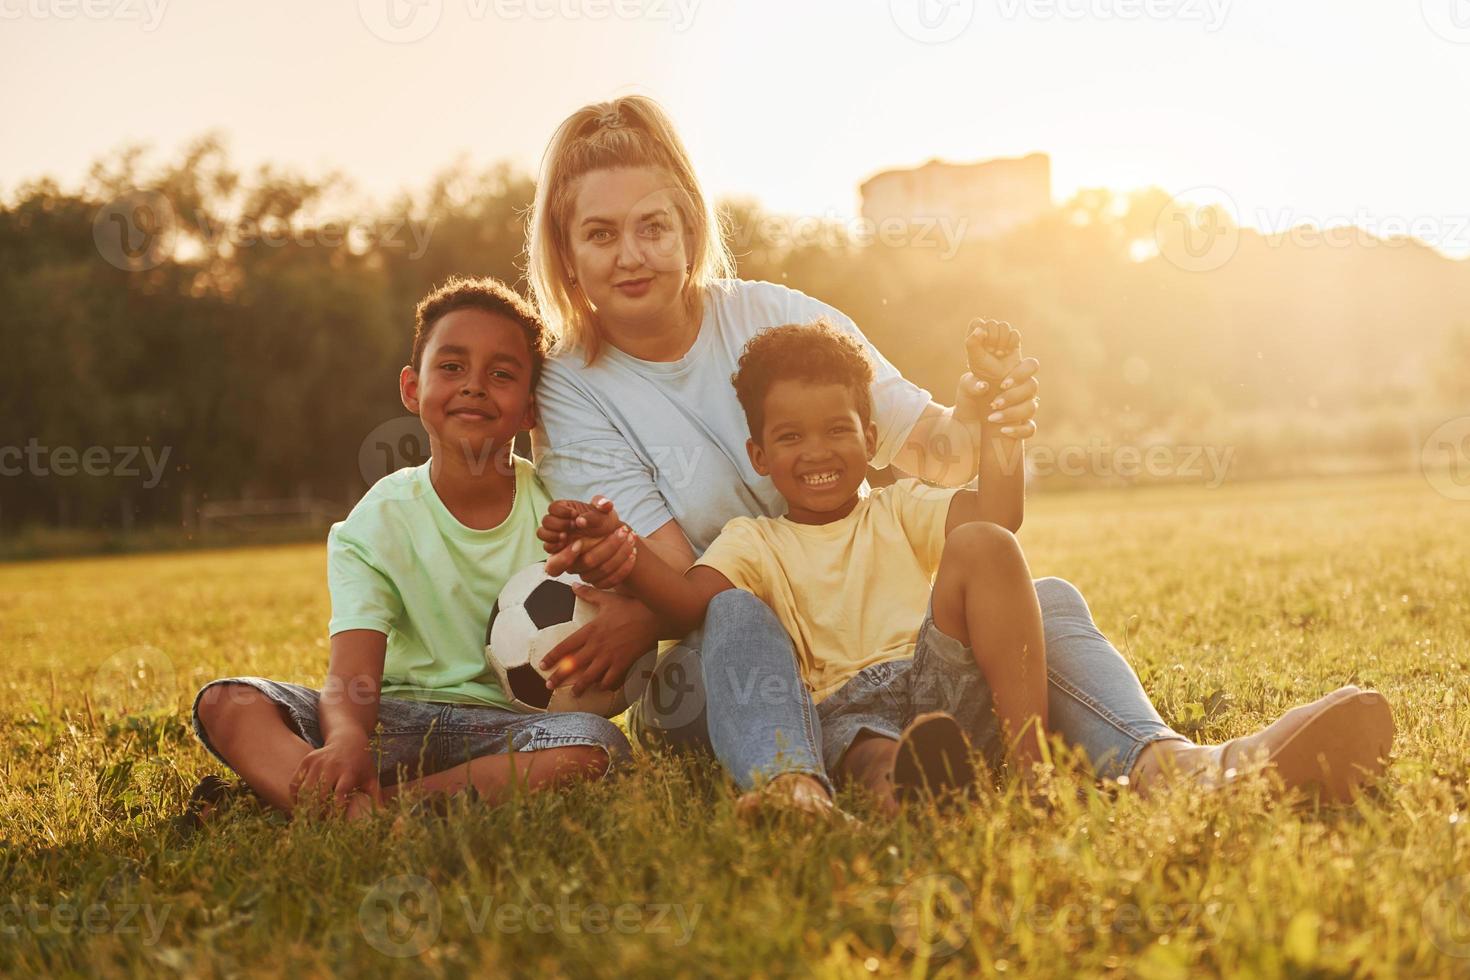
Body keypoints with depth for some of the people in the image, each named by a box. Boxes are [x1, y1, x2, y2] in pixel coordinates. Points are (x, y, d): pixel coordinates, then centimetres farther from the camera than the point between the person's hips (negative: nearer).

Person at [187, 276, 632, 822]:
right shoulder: (377, 524, -2)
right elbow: (352, 676, -16)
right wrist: (346, 740, -41)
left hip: (507, 726, 0)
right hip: (398, 721, 1)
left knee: (593, 745, -35)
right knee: (224, 704, -18)